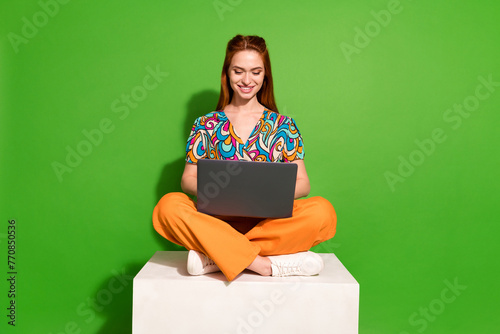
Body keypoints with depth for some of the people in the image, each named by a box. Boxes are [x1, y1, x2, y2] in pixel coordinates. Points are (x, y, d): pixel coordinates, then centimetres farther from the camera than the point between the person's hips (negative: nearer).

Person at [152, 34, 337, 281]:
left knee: (322, 211, -28)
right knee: (169, 206, -29)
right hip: (216, 219, 0)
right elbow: (188, 180, 7)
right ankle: (268, 264, -30)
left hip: (269, 221, 1)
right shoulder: (206, 124, 10)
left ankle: (214, 256, -25)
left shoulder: (283, 125, 9)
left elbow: (302, 183, 5)